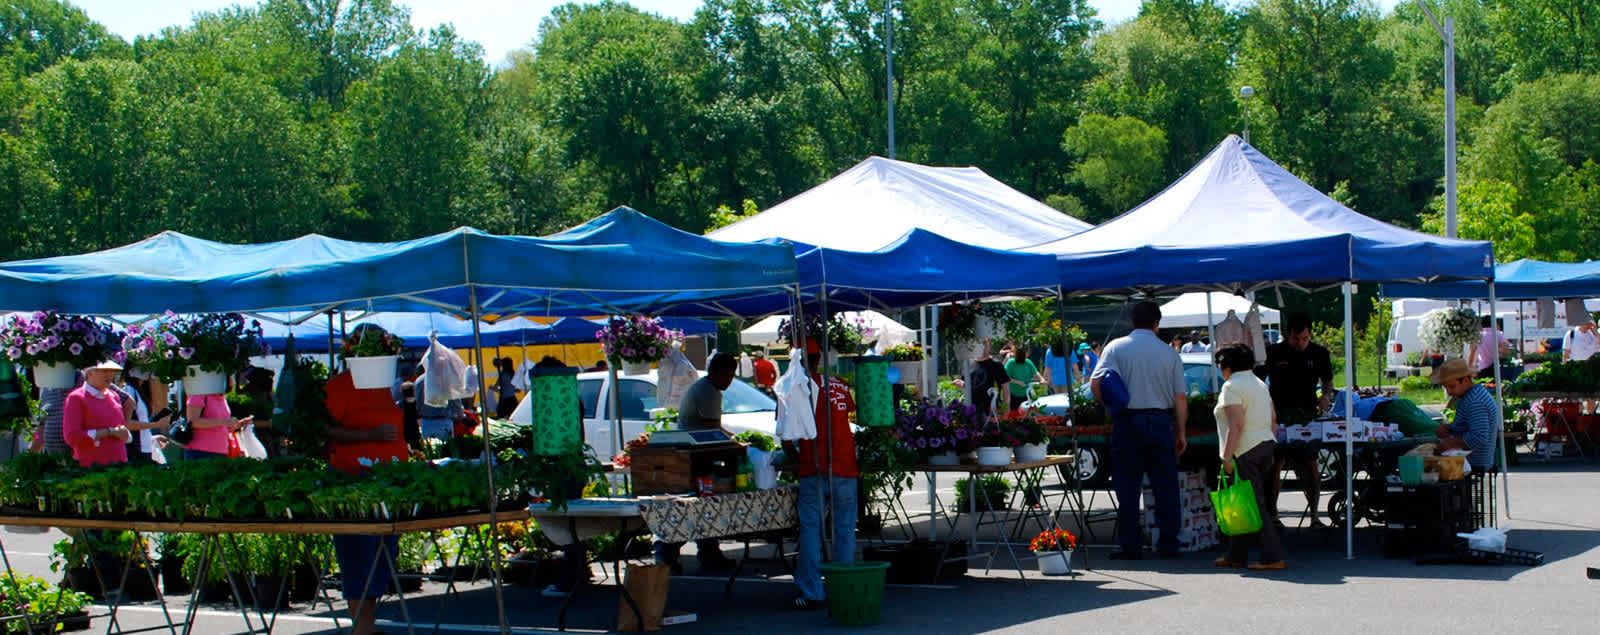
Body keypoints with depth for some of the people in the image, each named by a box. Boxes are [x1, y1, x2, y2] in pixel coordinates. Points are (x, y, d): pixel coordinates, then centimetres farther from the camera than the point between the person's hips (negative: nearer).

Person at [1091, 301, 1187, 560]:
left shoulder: (1116, 347, -1)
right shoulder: (1169, 353, 3)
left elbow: (1096, 384, -11)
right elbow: (1180, 397, 4)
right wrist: (1181, 432, 11)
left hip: (1127, 422, -1)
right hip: (1161, 421, 1)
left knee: (1127, 488, 4)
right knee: (1165, 487, 9)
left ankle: (1131, 546, 3)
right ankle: (1169, 544, 11)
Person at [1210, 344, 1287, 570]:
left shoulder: (1232, 386, -11)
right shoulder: (1259, 384, 16)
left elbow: (1236, 424, -20)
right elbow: (1273, 418, 18)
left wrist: (1227, 456, -20)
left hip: (1246, 450, -9)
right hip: (1267, 443, 9)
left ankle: (1273, 557, -10)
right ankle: (1235, 555, 19)